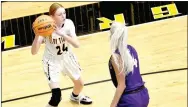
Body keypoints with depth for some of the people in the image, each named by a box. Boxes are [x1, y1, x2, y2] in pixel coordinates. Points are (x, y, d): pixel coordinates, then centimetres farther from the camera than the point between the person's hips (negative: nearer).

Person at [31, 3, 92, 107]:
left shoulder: (68, 23, -21)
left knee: (80, 84, 23)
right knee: (56, 96, -17)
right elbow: (34, 52, -36)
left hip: (66, 57, 5)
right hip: (52, 61, -4)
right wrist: (37, 35, -53)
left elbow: (77, 44, -31)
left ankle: (75, 96, 58)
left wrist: (61, 34, -43)